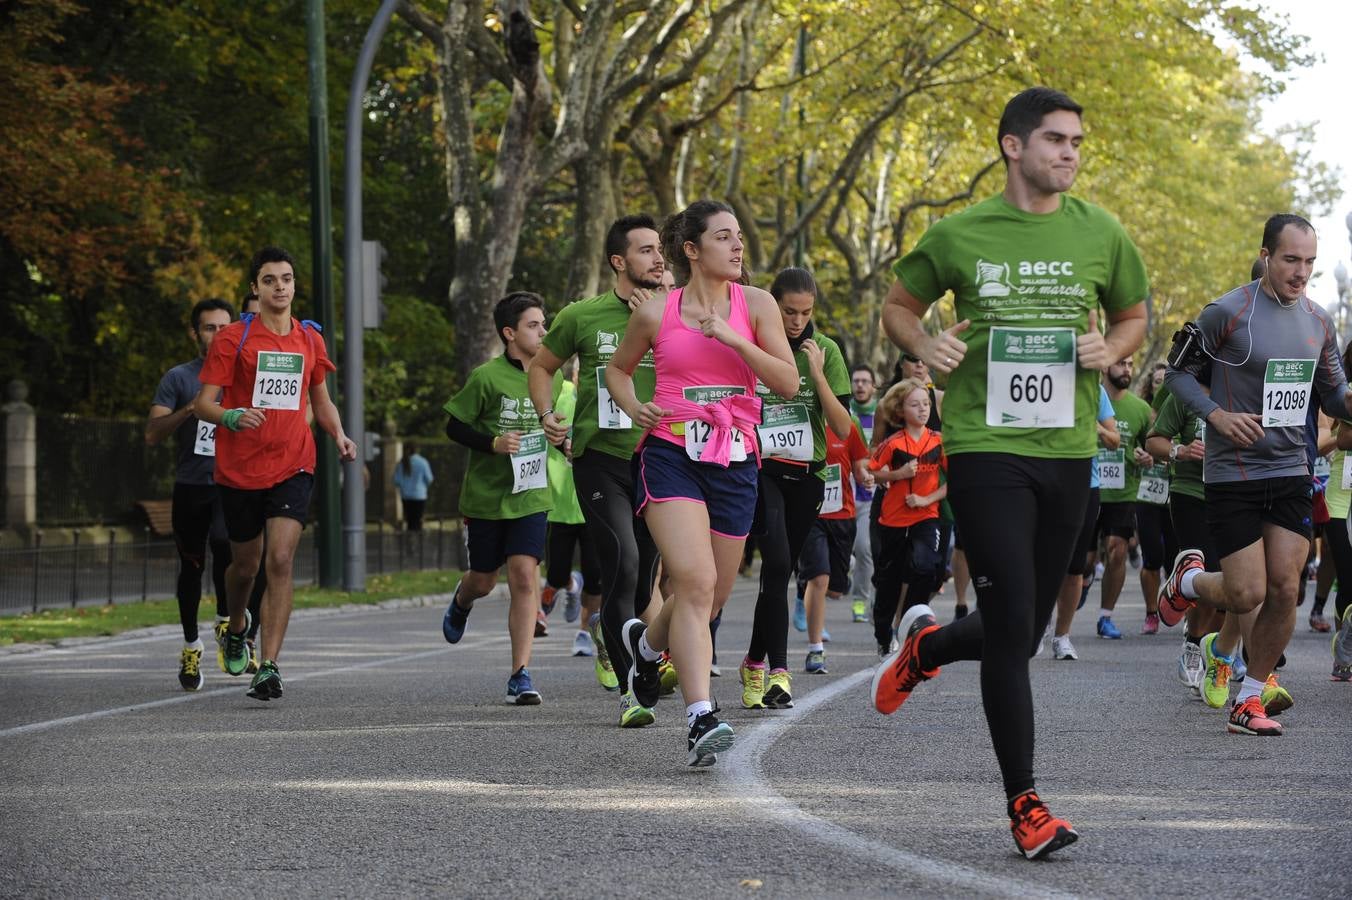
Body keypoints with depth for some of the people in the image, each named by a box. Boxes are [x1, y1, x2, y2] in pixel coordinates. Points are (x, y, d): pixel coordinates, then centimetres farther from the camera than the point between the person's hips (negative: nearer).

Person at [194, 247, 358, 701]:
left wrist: (339, 435, 2)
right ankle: (236, 627, 46)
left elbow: (320, 400, 21)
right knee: (245, 564, 13)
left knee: (280, 561, -15)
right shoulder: (232, 339, -3)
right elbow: (203, 404, -6)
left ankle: (269, 666, -15)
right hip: (239, 470, -1)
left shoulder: (310, 339, 9)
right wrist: (231, 416, -27)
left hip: (292, 467, 1)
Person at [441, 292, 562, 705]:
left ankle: (520, 675, -11)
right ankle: (461, 602, 51)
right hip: (485, 496, -2)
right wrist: (493, 443, -20)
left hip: (531, 496, 2)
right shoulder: (486, 377, -11)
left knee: (525, 576, -13)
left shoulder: (551, 377, 4)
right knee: (483, 581, 12)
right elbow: (454, 425, -5)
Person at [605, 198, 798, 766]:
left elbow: (788, 382, -3)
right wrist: (633, 407, -1)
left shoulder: (755, 305, 4)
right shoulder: (656, 313, 2)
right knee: (696, 581, -22)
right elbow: (618, 368, 20)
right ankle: (701, 719, -26)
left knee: (713, 597, 11)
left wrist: (734, 339, -14)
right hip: (671, 456, -3)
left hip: (735, 461, 3)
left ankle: (647, 642, 45)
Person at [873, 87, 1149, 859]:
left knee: (1024, 633, 9)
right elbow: (899, 306, 14)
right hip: (984, 446, -3)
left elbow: (1135, 315, 19)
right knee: (1011, 627, -9)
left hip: (1067, 452, 3)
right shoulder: (958, 235, 0)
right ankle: (1026, 804, 0)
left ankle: (925, 645, 43)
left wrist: (1110, 349, -3)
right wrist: (924, 345, -7)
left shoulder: (1101, 235, 5)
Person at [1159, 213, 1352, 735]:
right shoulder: (1228, 313, -10)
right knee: (1247, 595, -7)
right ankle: (1188, 579, 28)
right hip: (1233, 473, -5)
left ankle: (1249, 700, 11)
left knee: (1284, 590, -3)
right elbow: (1179, 372, -2)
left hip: (1291, 472, 5)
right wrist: (1218, 415, -17)